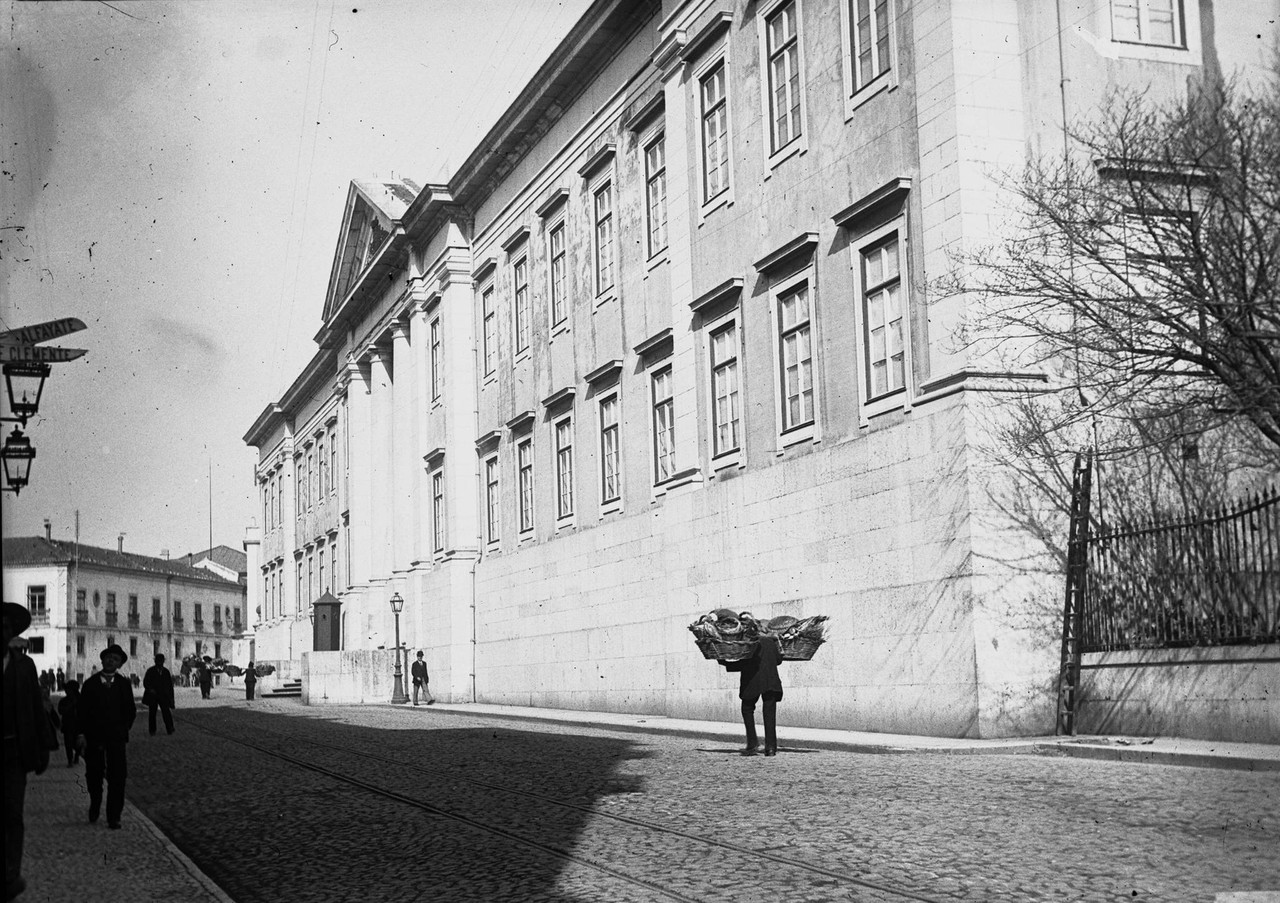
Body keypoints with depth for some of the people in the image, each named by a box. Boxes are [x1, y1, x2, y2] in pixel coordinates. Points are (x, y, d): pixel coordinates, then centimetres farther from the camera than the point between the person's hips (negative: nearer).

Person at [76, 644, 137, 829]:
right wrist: (81, 733, -9)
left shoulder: (123, 684, 6)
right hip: (93, 737, 0)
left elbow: (130, 710, 10)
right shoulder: (90, 684, 3)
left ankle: (114, 817, -3)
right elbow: (83, 710, 0)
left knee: (117, 778, -6)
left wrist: (123, 729, 1)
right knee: (93, 777, 8)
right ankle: (94, 809, 31)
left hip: (116, 737, 0)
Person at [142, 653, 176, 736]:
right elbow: (145, 682, 0)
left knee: (166, 712, -9)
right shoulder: (150, 671, 2)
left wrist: (171, 697, 5)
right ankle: (152, 731, 13)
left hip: (164, 696, 1)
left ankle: (170, 729, -5)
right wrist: (150, 689, -19)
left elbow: (170, 685, 10)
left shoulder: (166, 671, 8)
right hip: (153, 695, -1)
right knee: (152, 713, 4)